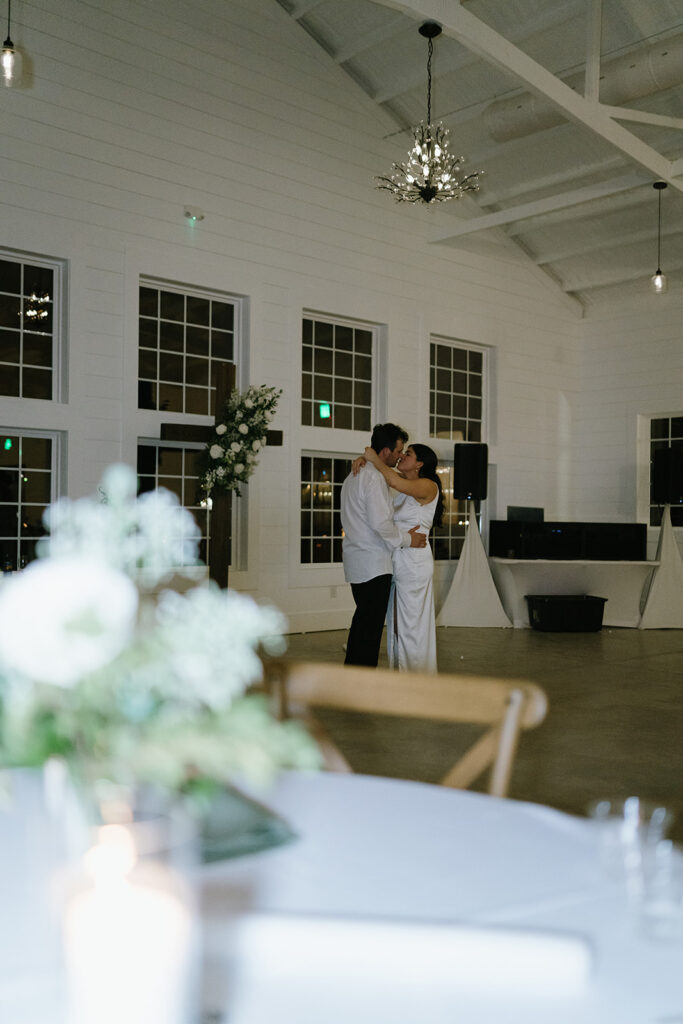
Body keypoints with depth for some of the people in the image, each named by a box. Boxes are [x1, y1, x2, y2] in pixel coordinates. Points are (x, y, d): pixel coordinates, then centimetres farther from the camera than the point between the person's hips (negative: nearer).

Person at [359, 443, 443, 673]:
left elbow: (395, 481, -27)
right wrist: (363, 459, -5)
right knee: (396, 622, 11)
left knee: (412, 623, -3)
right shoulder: (405, 486, 15)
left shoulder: (428, 486, -9)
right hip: (396, 561, 8)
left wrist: (374, 459, -14)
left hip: (413, 561, -8)